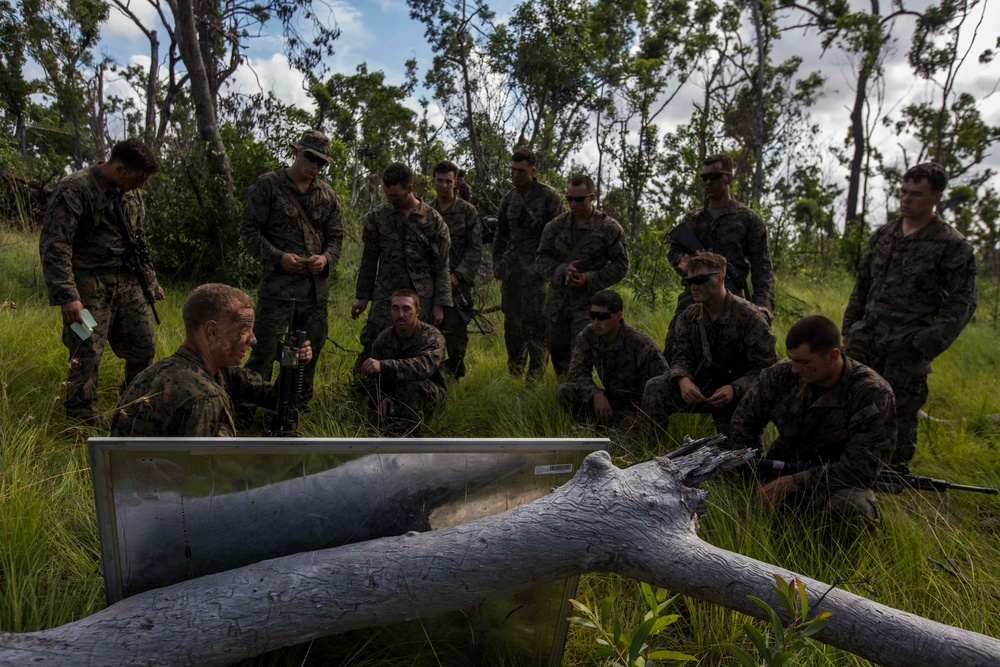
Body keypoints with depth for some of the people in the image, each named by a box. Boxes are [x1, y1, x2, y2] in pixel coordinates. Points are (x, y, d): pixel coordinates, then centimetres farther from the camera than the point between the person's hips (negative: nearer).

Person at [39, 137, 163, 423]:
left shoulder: (132, 193, 10)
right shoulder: (75, 189, -13)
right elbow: (53, 246, -19)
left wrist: (151, 281, 22)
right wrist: (67, 296, -26)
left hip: (128, 283, 7)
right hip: (89, 285, -7)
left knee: (144, 349, 9)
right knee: (86, 355, -4)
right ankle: (83, 422, 11)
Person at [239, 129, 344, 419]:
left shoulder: (327, 195, 12)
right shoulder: (267, 186, -1)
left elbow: (336, 236, 16)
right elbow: (249, 229, -3)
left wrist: (326, 258, -5)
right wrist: (277, 257, -16)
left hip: (316, 286, 5)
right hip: (278, 284, -5)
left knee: (310, 351, 13)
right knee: (265, 350, -6)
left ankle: (301, 408, 28)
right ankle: (245, 413, 5)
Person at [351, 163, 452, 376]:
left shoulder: (433, 220, -1)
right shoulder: (376, 217, 3)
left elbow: (441, 267, 1)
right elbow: (369, 260, 10)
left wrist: (439, 304, -3)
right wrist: (362, 296, 8)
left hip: (421, 297, 0)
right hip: (385, 296, 1)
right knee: (371, 348, -5)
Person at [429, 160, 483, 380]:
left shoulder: (467, 211, 1)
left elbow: (475, 250, -4)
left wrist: (457, 276, -14)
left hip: (457, 285, -3)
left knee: (455, 332, -3)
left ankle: (455, 374, 15)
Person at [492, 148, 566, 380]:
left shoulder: (549, 197, -5)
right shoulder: (508, 199, 13)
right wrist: (497, 262, 15)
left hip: (537, 271, -6)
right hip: (511, 269, 6)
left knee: (535, 325, -8)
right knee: (512, 322, 13)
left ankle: (536, 376, -1)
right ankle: (514, 375, 26)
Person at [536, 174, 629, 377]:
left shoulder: (609, 228, -5)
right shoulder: (556, 226, 4)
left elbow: (620, 265, -3)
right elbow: (541, 257, 5)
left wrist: (590, 280, -16)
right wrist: (561, 271, -16)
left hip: (588, 302, -4)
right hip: (557, 301, 4)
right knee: (557, 352, 12)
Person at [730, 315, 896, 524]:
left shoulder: (872, 394, -18)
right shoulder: (782, 374, -8)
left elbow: (863, 466, -23)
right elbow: (744, 421, 5)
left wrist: (795, 483, -26)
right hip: (781, 474, 4)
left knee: (852, 508, -38)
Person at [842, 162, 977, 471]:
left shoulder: (953, 245, -4)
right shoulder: (882, 235, 12)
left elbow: (962, 302, -6)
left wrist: (928, 344, -14)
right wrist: (850, 328, 13)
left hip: (906, 348, -5)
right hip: (865, 340, 5)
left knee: (900, 412, 2)